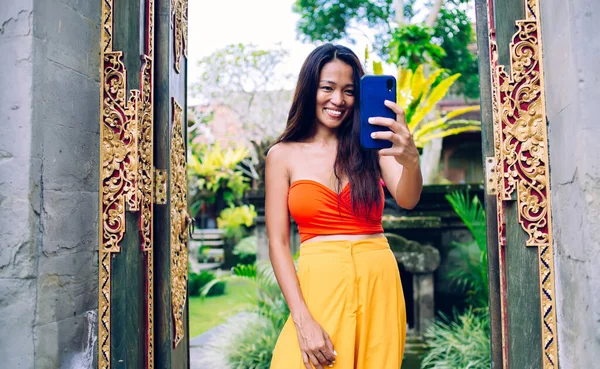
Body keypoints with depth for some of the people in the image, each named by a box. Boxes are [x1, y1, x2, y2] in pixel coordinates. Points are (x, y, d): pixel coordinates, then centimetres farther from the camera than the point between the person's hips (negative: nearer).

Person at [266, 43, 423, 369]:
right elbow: (278, 243, -3)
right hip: (319, 286, -1)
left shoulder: (371, 145, 4)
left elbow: (407, 199, -13)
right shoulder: (283, 155, 1)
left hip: (378, 283, 2)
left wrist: (410, 160, -35)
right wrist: (303, 321, -12)